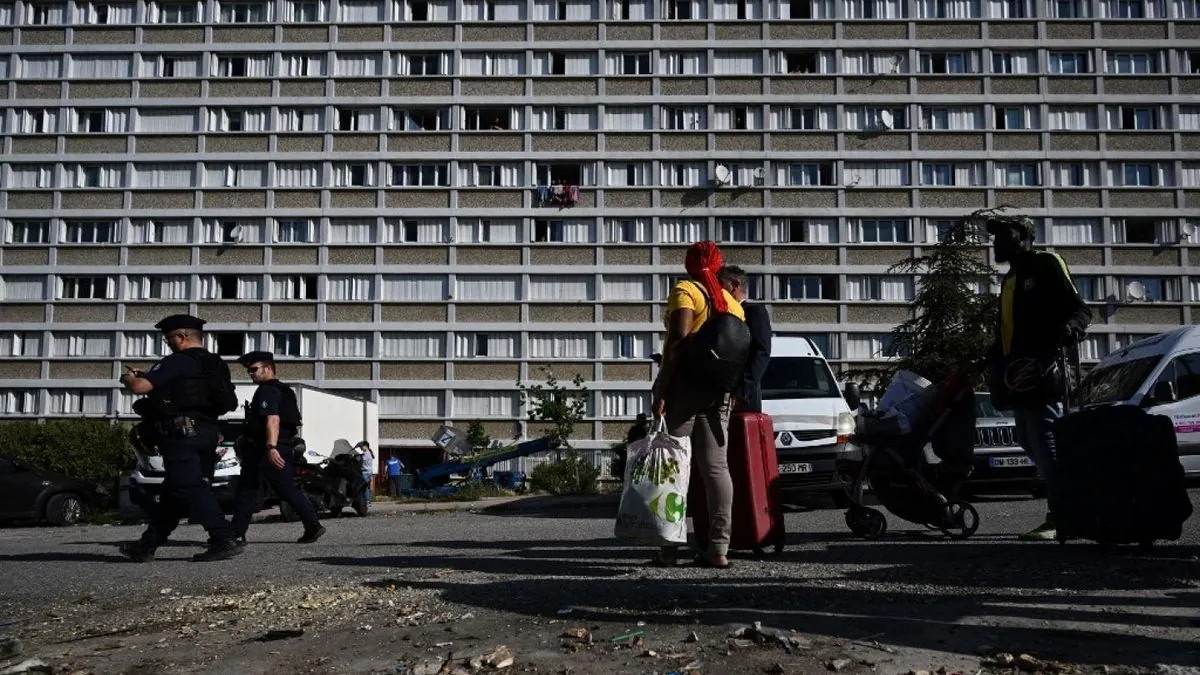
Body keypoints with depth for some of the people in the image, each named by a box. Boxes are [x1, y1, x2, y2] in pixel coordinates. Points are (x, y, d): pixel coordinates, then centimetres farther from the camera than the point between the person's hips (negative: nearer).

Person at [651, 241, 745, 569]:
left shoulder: (684, 291, -3)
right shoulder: (732, 302, 17)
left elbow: (677, 340, -16)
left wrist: (661, 389, -17)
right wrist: (732, 392, 20)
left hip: (685, 383, -6)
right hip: (718, 390, 6)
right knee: (716, 466, 6)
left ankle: (668, 548, -4)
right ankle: (719, 548, 3)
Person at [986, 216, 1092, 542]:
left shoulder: (1045, 265, -2)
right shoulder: (1010, 279, 24)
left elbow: (1080, 308, -10)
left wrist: (1071, 327, -30)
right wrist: (992, 359, 26)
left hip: (1041, 371, -9)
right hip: (1019, 373, 9)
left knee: (1045, 444, -13)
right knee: (1029, 443, 8)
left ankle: (1059, 517, -12)